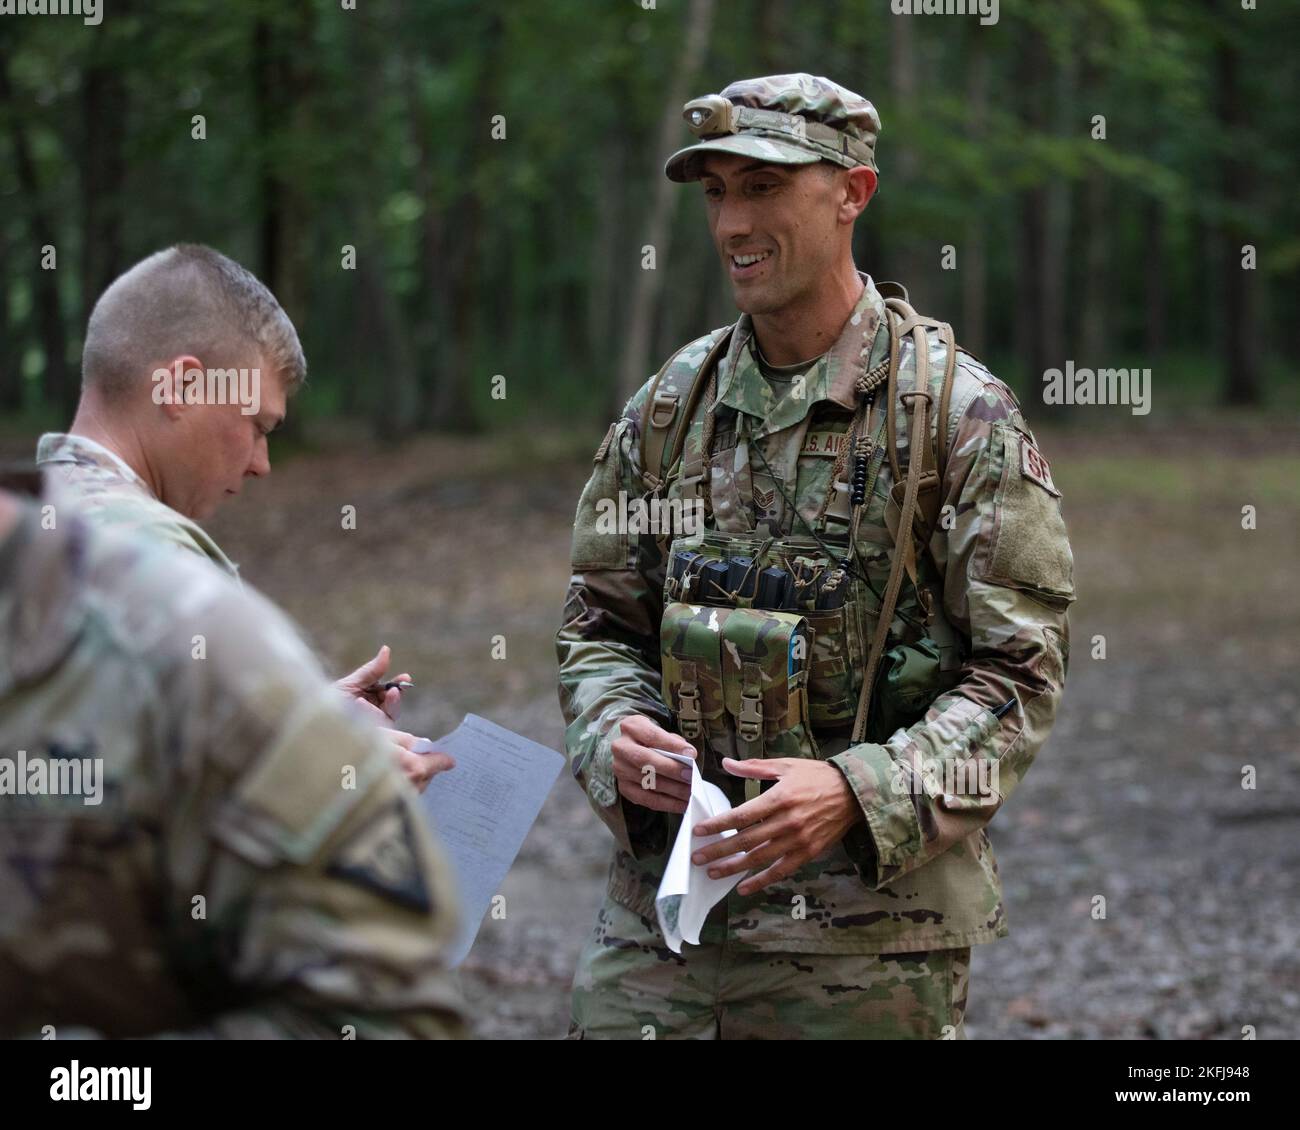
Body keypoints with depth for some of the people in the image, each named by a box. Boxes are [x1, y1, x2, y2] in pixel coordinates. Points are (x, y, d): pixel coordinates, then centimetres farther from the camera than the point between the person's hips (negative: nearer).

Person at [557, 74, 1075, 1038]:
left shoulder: (958, 411, -4)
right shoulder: (669, 405, 10)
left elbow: (1020, 676, -7)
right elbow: (599, 624, 16)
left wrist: (857, 793, -21)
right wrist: (614, 734, -6)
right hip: (661, 901, 4)